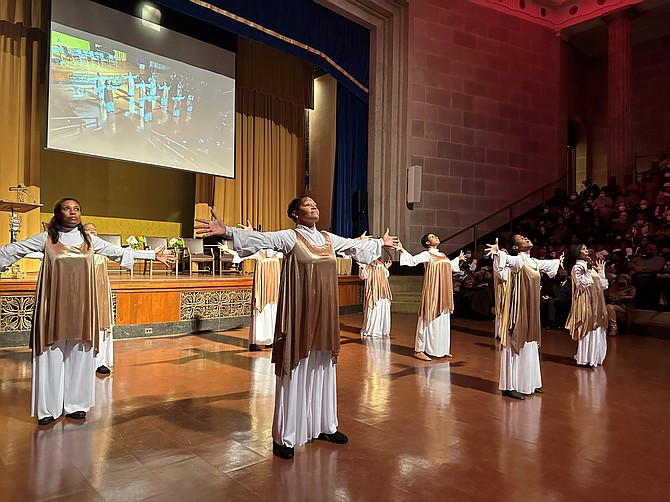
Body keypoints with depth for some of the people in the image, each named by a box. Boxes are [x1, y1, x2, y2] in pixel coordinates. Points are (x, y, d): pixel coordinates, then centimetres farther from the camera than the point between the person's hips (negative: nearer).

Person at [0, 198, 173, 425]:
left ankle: (75, 404, 17)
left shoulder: (89, 240, 8)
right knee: (51, 354, 2)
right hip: (55, 305, -2)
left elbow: (119, 251, 12)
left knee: (79, 354, 6)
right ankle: (49, 408, 13)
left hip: (80, 306, 2)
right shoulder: (46, 238, 3)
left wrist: (153, 255, 13)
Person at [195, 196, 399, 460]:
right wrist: (228, 231, -36)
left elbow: (356, 245, 27)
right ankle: (285, 437, 14)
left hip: (324, 315, 6)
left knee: (322, 369, 16)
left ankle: (324, 426, 32)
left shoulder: (329, 239, 11)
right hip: (299, 315, -6)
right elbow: (260, 238, -22)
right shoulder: (290, 237, -7)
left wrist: (380, 242, 38)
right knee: (295, 372, 1)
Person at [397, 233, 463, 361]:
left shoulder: (442, 255, 16)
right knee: (429, 320, -6)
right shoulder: (427, 255, -5)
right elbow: (412, 260, -18)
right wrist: (402, 251, -31)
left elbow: (449, 266, 35)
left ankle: (441, 349, 21)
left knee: (443, 321, 11)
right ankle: (419, 350, -1)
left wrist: (458, 259, 47)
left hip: (443, 293, 7)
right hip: (432, 292, -7)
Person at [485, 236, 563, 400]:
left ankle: (528, 383, 29)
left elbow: (547, 264, 35)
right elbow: (507, 259, -38)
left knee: (529, 347, 16)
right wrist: (497, 252, -60)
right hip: (518, 310, -8)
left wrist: (558, 261, 55)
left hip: (531, 311, 9)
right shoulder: (517, 260, -14)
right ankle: (510, 386, 3)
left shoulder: (534, 262, 11)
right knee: (516, 346, -4)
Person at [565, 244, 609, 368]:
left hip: (596, 303, 8)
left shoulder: (589, 267, 16)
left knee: (596, 329, 11)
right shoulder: (577, 267, -7)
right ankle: (584, 359, 2)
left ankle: (593, 357, 22)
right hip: (586, 303, -8)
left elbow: (603, 285, 17)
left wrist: (601, 271, 15)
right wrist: (587, 270, -17)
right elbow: (582, 284, -21)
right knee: (587, 330, -6)